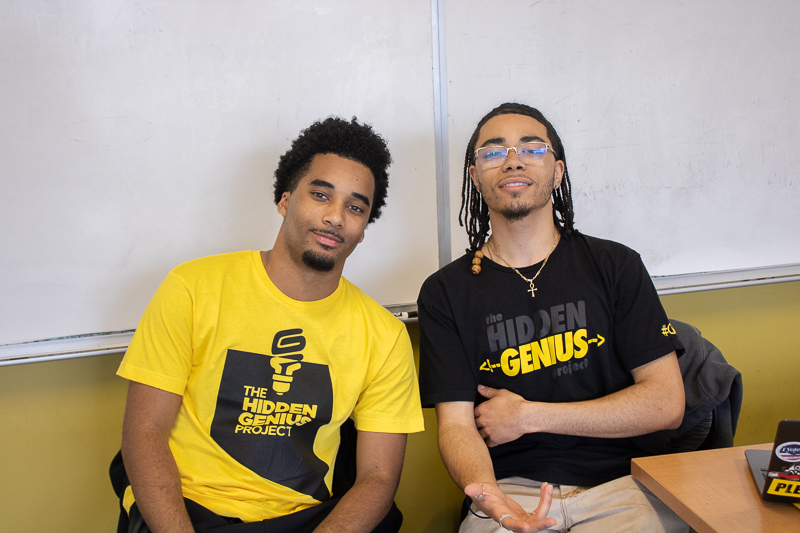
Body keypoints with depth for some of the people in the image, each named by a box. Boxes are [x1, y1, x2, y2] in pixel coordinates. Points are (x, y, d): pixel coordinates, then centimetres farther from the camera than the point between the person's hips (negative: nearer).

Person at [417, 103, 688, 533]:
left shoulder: (615, 265, 6)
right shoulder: (446, 292, 4)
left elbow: (666, 404, 0)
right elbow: (456, 424, -2)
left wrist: (528, 417, -5)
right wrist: (486, 492, -25)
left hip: (618, 485, 1)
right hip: (511, 488, -1)